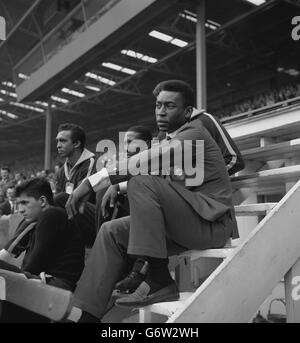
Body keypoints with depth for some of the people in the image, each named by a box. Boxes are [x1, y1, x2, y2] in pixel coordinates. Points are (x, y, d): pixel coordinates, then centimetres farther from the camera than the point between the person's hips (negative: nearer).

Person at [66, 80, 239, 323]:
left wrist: (92, 182, -26)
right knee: (112, 231, -4)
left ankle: (159, 280, -23)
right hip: (183, 224, 8)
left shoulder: (195, 133, -7)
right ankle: (89, 315, -5)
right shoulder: (171, 141, 21)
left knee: (142, 181, -25)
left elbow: (145, 162, -23)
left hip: (212, 223, -8)